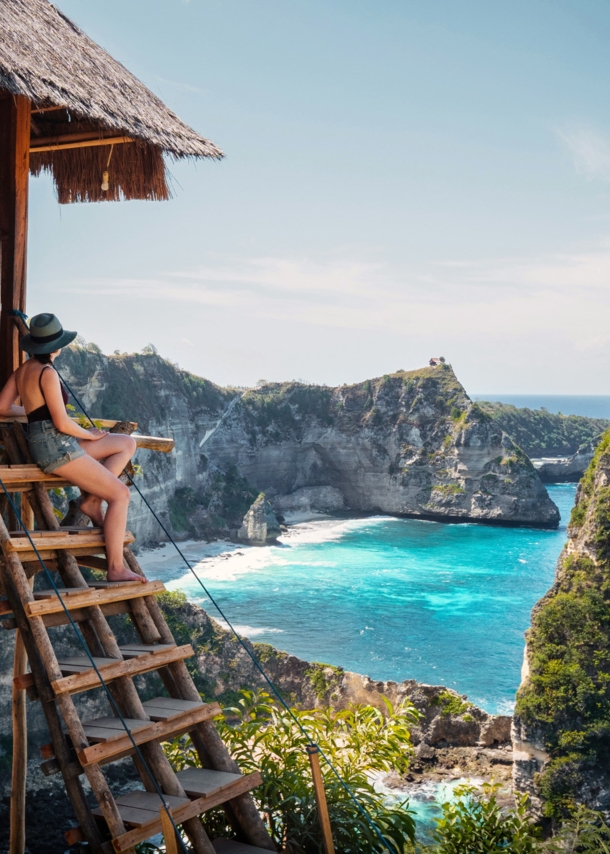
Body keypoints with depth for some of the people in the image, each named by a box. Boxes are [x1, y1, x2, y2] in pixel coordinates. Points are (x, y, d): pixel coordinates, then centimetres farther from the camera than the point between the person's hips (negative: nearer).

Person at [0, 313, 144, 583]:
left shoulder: (23, 370, 12)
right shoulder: (47, 373, -14)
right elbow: (62, 423, -17)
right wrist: (90, 434, 0)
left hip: (47, 442, 9)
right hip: (55, 444, -9)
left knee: (127, 444, 13)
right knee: (120, 494, -9)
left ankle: (92, 500, 1)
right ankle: (116, 568, -12)